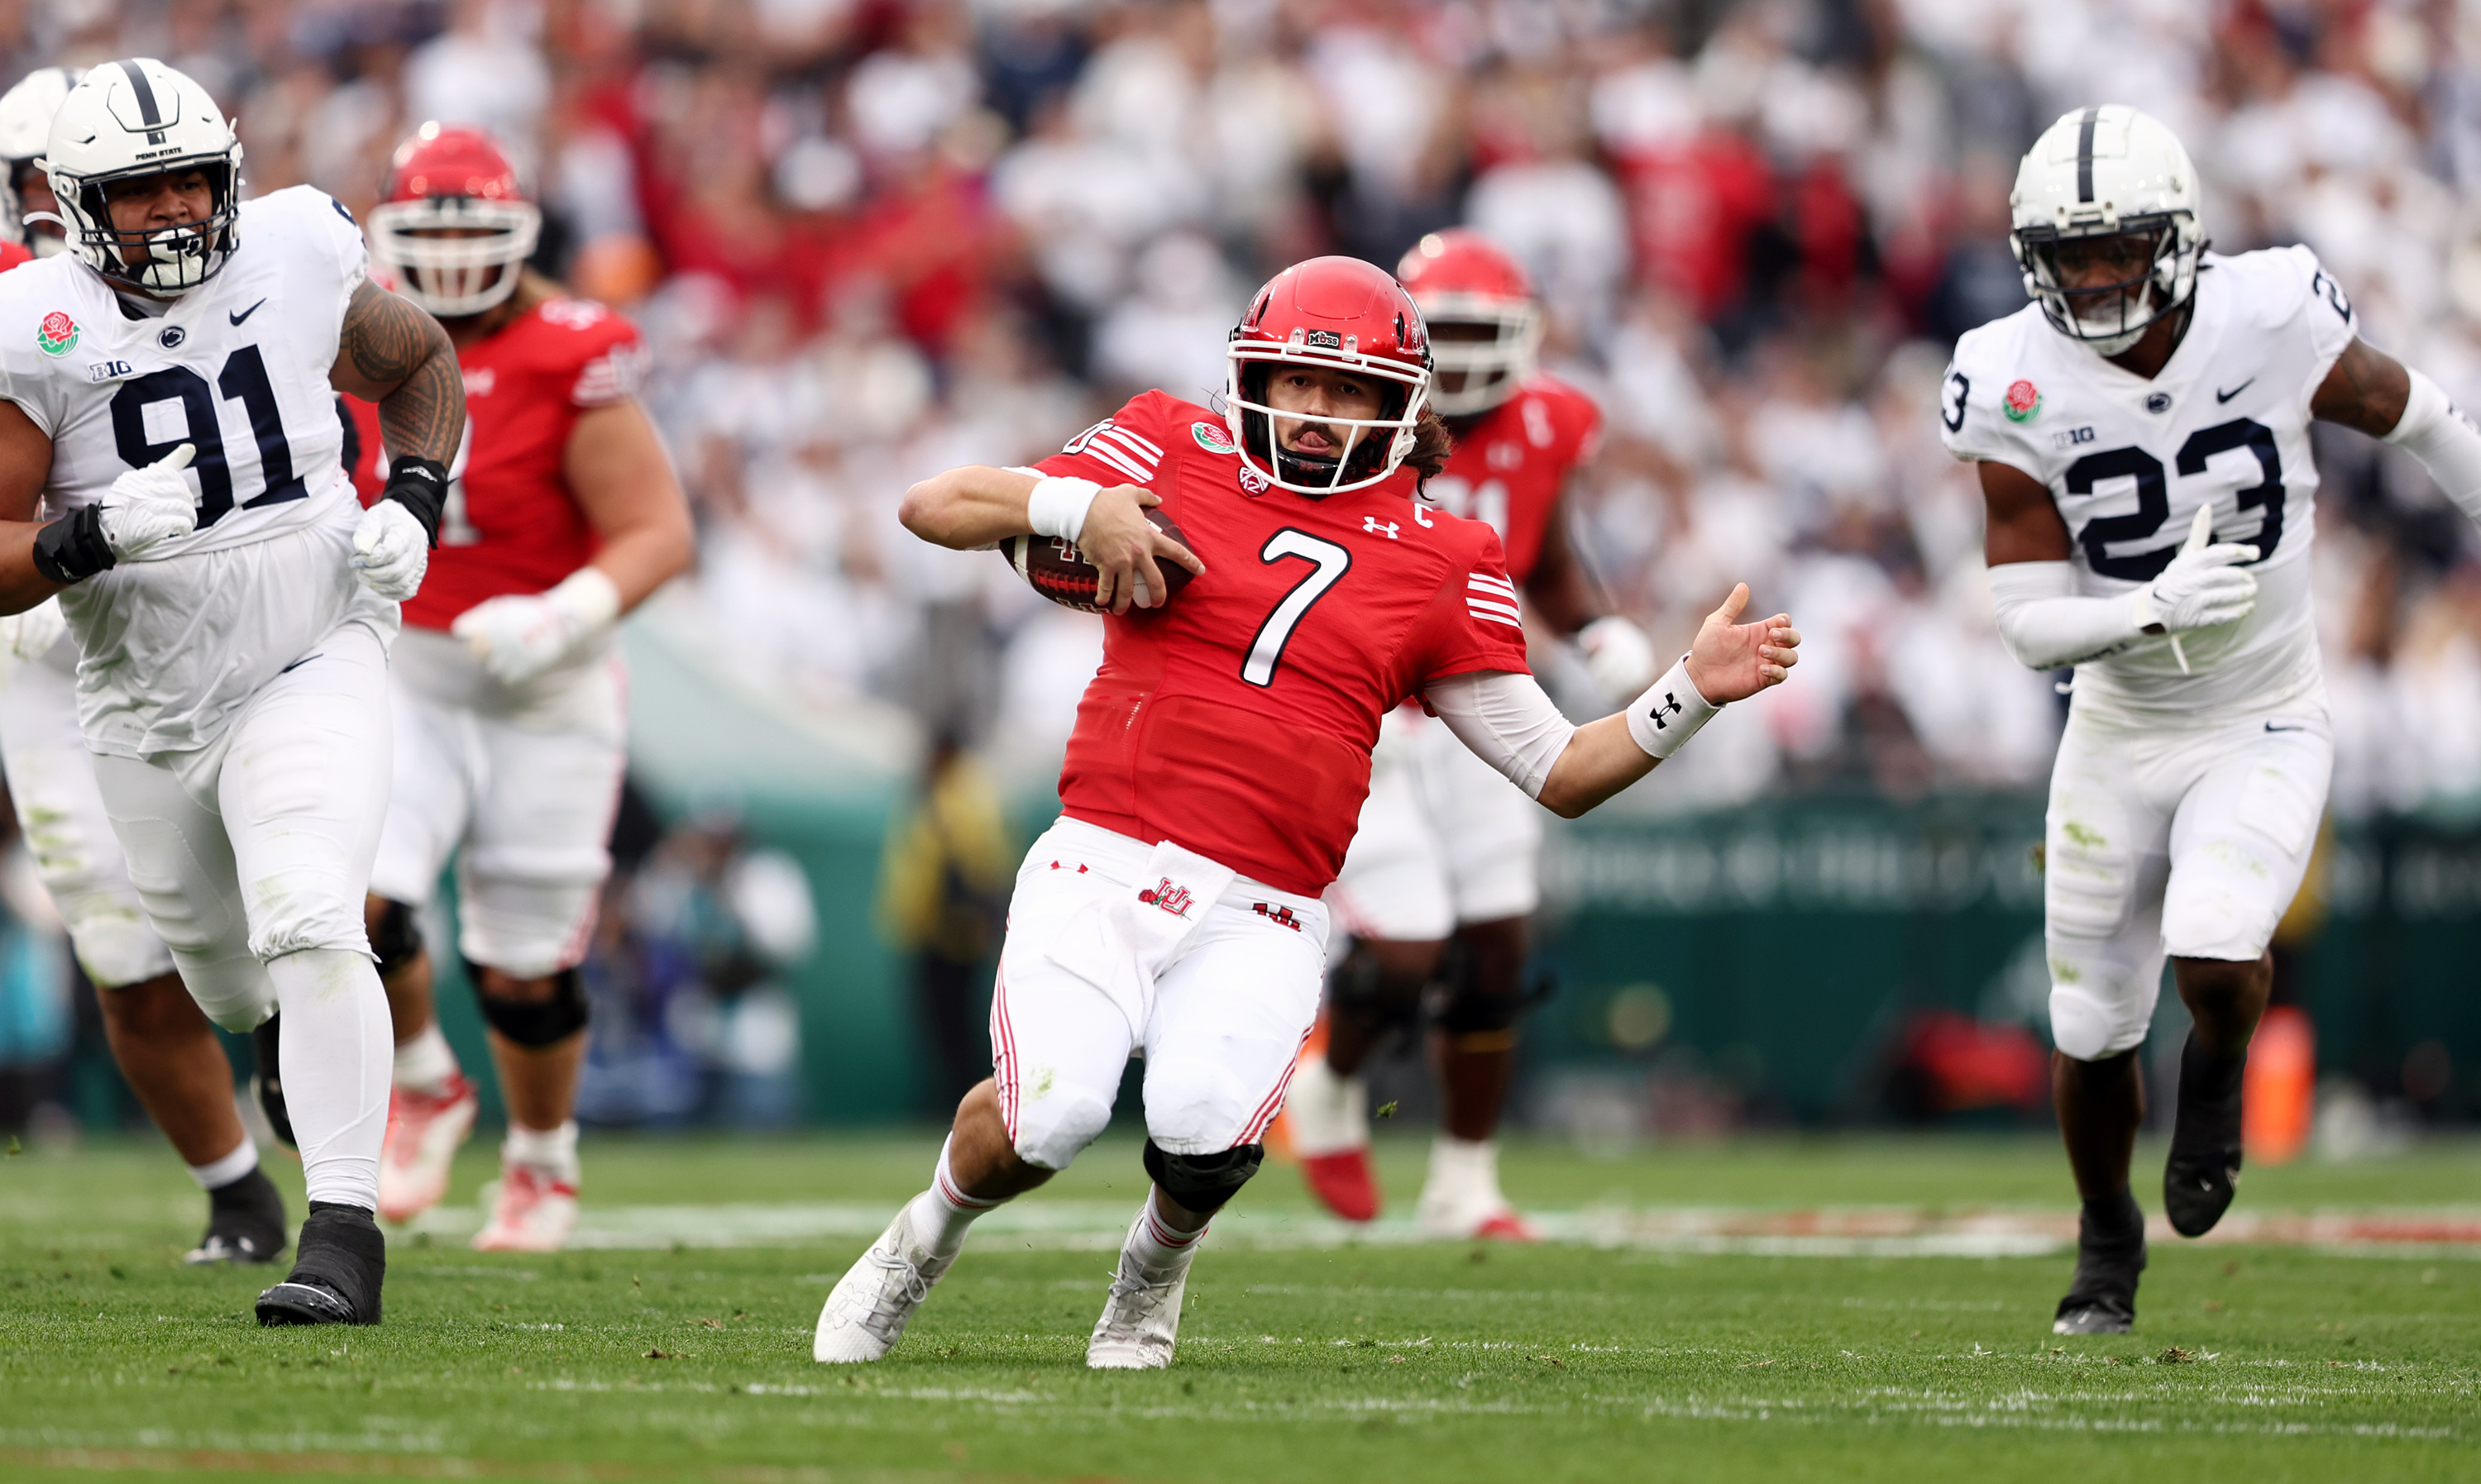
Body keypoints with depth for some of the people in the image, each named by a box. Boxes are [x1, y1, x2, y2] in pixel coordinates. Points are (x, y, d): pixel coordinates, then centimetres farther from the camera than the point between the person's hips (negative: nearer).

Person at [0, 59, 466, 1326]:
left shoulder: (296, 260, -8)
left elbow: (420, 371, 13)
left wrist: (414, 502, -4)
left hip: (312, 663, -2)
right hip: (149, 697, 2)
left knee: (306, 934, -24)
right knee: (230, 987, 19)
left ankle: (343, 1232, -21)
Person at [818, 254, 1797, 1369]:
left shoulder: (1437, 566, 13)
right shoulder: (1174, 458, 9)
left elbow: (1561, 773, 15)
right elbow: (933, 507, 7)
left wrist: (1694, 692, 1)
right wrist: (1076, 506, -10)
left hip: (1260, 919, 1)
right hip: (1103, 868, -1)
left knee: (1203, 1129, -28)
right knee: (1050, 1116, -26)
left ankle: (1155, 1263, 11)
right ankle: (924, 1240, 11)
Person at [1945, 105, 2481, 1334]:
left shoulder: (2272, 321, -19)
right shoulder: (2018, 389, -18)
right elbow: (2031, 628, -17)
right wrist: (2157, 608, -36)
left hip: (2266, 728, -1)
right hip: (2117, 738, 2)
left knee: (2213, 956, -26)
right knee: (2092, 1034, 7)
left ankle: (2218, 1076, 11)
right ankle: (2107, 1235, 38)